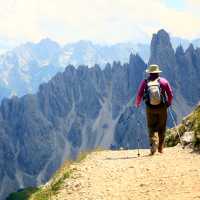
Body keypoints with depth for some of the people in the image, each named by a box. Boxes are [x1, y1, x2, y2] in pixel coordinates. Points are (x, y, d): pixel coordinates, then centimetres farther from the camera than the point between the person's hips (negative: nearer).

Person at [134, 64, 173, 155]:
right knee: (161, 128, 13)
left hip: (150, 108, 0)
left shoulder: (144, 82, -3)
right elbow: (170, 94, 2)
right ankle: (160, 148, 19)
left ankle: (153, 145, -13)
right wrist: (169, 103, 20)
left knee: (152, 128, 6)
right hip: (162, 108, 0)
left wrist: (137, 104, 14)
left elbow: (139, 95, -3)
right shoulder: (163, 81, -1)